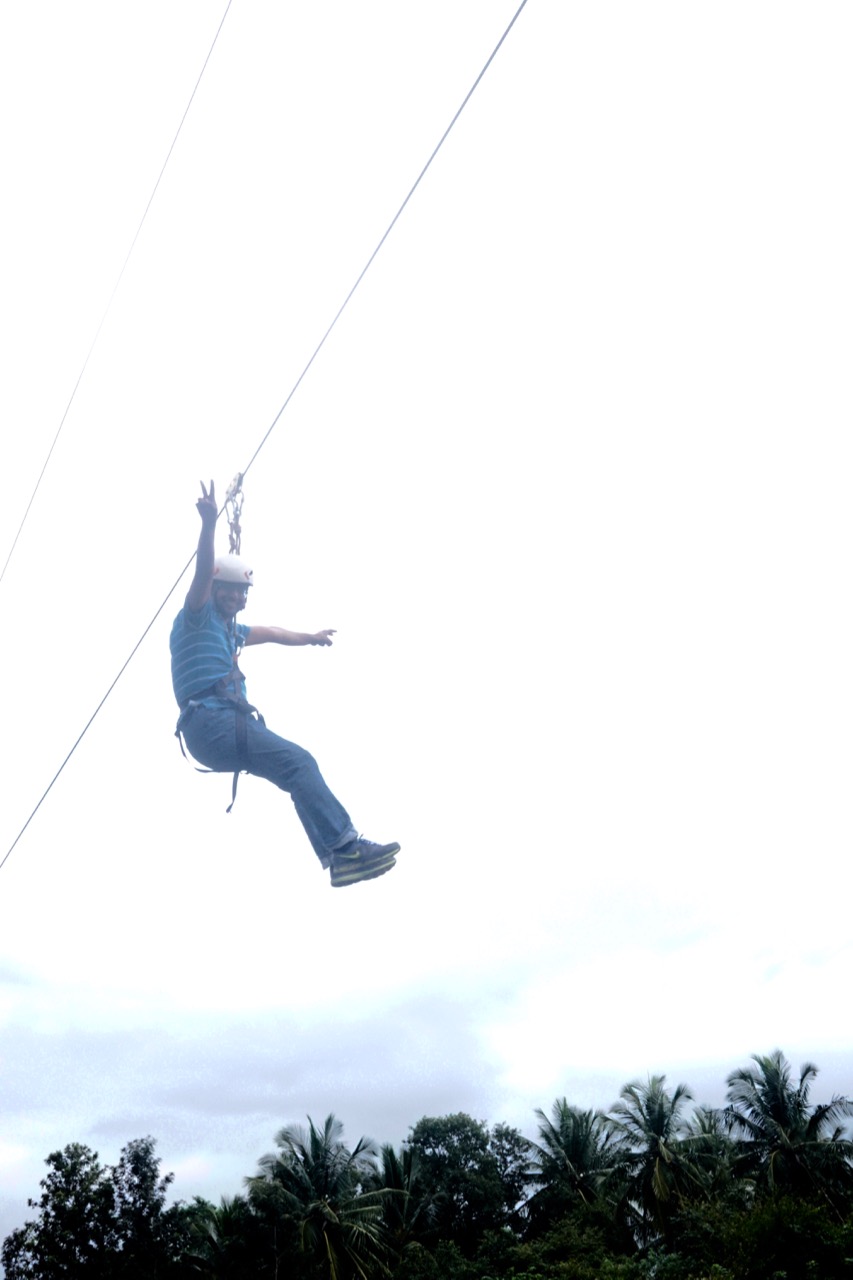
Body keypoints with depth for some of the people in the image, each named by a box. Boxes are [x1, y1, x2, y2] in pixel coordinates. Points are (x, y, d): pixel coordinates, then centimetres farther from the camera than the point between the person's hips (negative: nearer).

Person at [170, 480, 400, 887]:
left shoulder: (228, 628, 28)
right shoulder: (197, 617, 2)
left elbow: (269, 633, 44)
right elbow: (203, 572, -16)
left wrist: (309, 637, 59)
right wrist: (209, 524, -31)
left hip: (229, 725, 10)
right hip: (211, 723, -10)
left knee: (299, 770, 1)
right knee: (298, 762, -21)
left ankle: (337, 858, -4)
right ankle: (346, 846, -28)